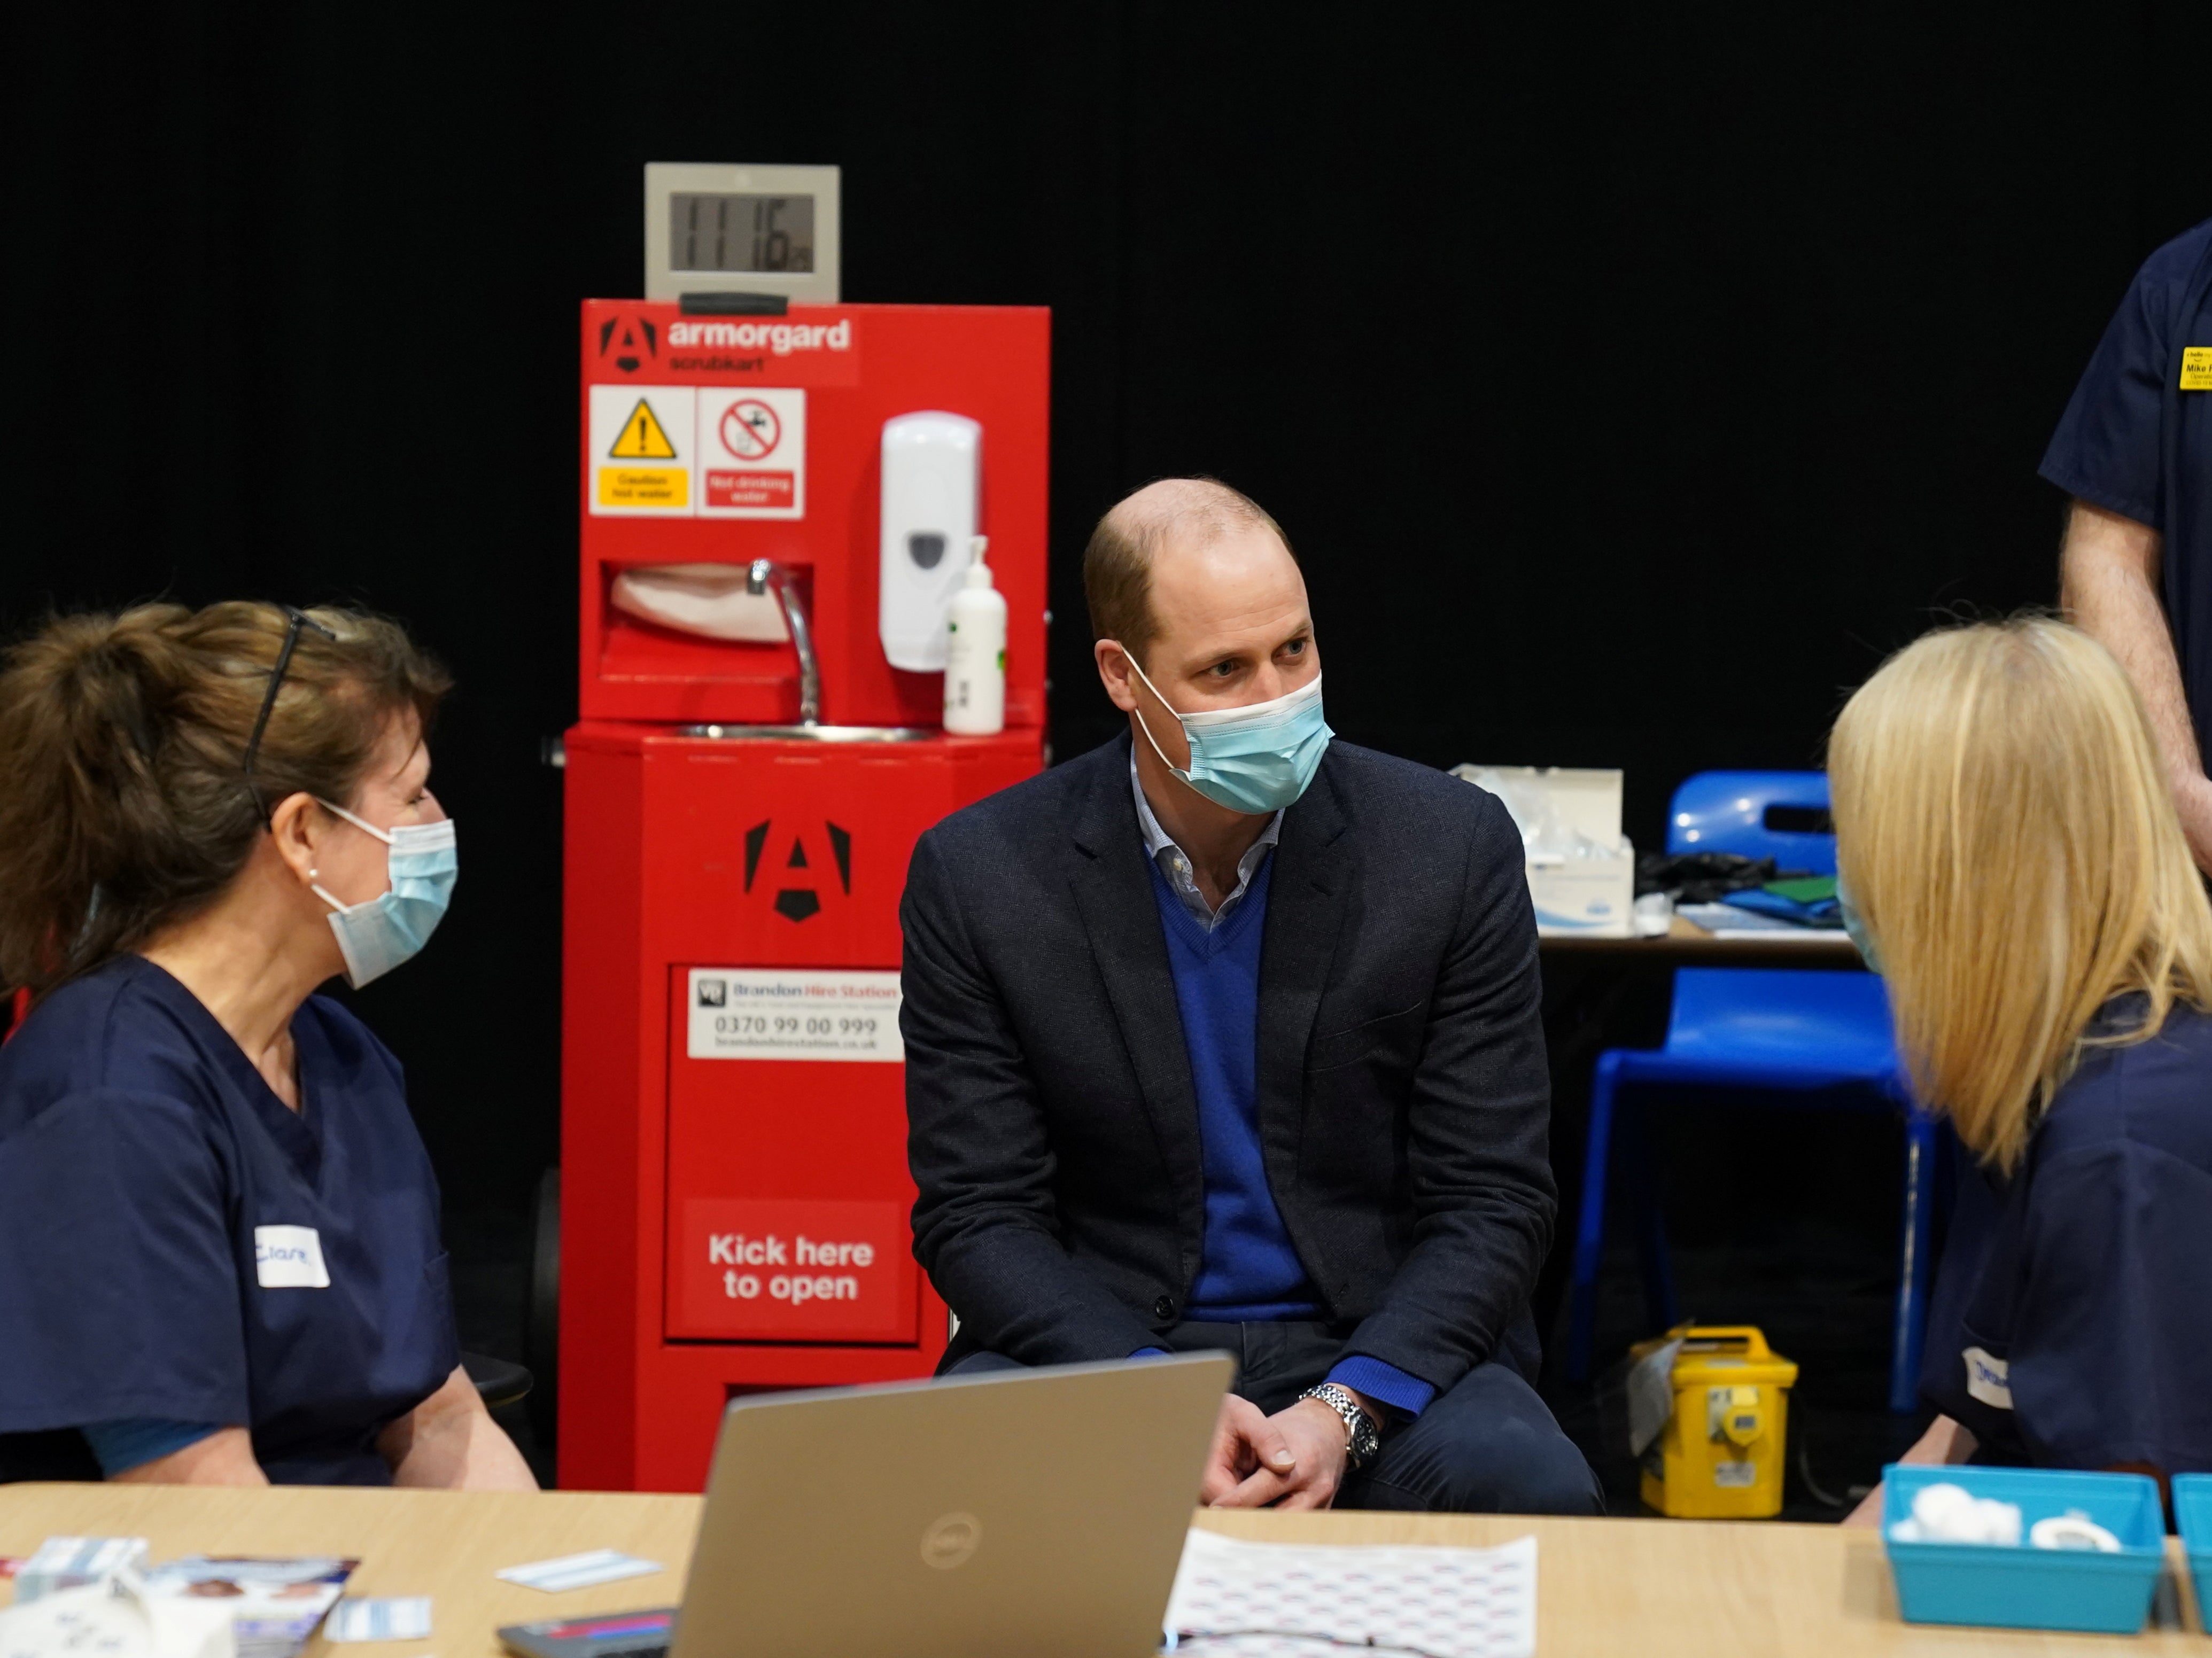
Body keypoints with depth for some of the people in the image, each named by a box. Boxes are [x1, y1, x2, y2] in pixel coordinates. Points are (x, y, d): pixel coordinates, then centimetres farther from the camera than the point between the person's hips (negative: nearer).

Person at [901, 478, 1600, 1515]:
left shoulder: (1452, 848, -5)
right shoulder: (979, 876, -5)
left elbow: (1491, 1200, -4)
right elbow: (977, 1215, -4)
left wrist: (1342, 1413, -21)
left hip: (1377, 1354, 0)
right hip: (1100, 1346, 0)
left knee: (1528, 1491, -31)